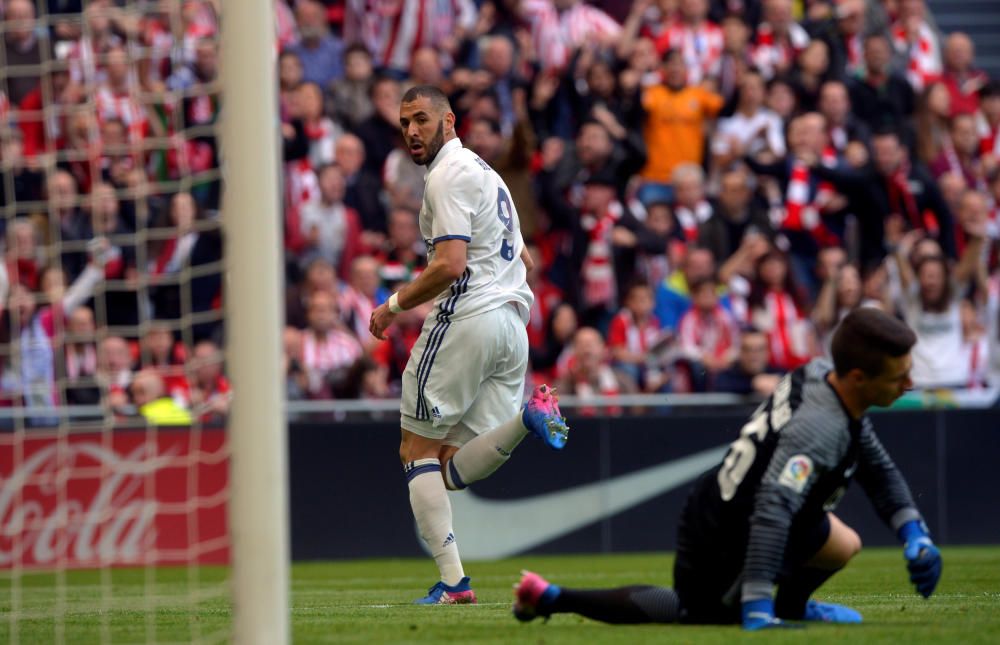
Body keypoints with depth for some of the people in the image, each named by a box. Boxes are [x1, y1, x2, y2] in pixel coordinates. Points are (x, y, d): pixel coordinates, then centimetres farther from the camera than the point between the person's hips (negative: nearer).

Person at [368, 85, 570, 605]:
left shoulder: (448, 175, -8)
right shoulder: (483, 171, 24)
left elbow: (450, 265, -18)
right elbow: (523, 259, 29)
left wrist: (394, 305, -7)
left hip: (465, 319, -9)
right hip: (513, 325, 9)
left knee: (417, 450, 1)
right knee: (454, 471, 4)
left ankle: (452, 581, -9)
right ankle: (526, 418, -19)